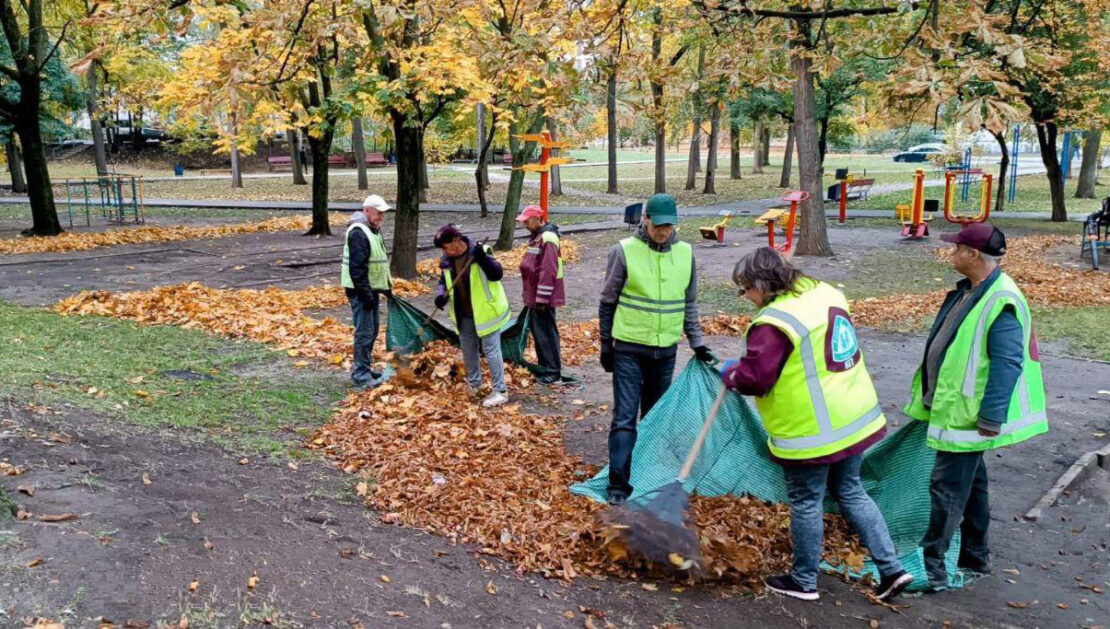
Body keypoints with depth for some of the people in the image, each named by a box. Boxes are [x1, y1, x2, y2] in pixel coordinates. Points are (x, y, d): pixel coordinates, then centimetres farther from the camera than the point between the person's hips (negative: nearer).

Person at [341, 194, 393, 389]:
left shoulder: (373, 230, 14)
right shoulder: (358, 232, -18)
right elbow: (357, 268, -24)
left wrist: (387, 285, 20)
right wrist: (366, 294, -24)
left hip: (372, 288, 10)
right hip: (360, 290, -10)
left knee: (373, 329, 16)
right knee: (364, 332, -9)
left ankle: (363, 368, 28)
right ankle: (361, 376, -4)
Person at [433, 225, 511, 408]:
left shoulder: (479, 253, -18)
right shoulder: (447, 261, 0)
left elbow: (497, 274, -25)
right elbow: (444, 281, 12)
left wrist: (483, 258, -40)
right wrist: (441, 294, -9)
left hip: (486, 311, -7)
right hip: (464, 315, 7)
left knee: (491, 349, -6)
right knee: (468, 349, 20)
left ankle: (500, 391, -1)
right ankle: (473, 384, 40)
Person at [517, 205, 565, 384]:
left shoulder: (548, 238, -18)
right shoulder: (537, 237, 15)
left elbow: (548, 271, -23)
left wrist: (541, 298, -23)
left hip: (543, 298, -10)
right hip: (534, 296, 10)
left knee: (546, 332, -6)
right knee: (537, 330, 16)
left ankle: (554, 372, 1)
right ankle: (544, 366, 27)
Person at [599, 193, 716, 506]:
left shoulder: (685, 253, 1)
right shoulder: (625, 251, -10)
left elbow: (689, 304, 11)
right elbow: (608, 302, -1)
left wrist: (697, 343, 4)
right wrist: (605, 346, 1)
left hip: (666, 351, 4)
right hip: (629, 349, -4)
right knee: (625, 417, -6)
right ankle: (618, 485, -3)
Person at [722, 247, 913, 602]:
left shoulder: (775, 322, -22)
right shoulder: (824, 293, 5)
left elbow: (754, 378, -21)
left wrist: (730, 374, 1)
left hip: (811, 431, -8)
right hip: (854, 418, 8)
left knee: (806, 503, 8)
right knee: (850, 492, 22)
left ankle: (803, 581, 25)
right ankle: (891, 569, 22)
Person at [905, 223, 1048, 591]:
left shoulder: (1001, 303, -22)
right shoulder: (967, 291, 9)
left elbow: (1007, 365, -25)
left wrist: (990, 418, -25)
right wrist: (929, 400, 22)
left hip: (968, 416, -10)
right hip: (950, 408, 10)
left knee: (947, 488, -4)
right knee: (970, 483, 19)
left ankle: (930, 564, 5)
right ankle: (975, 556, 32)